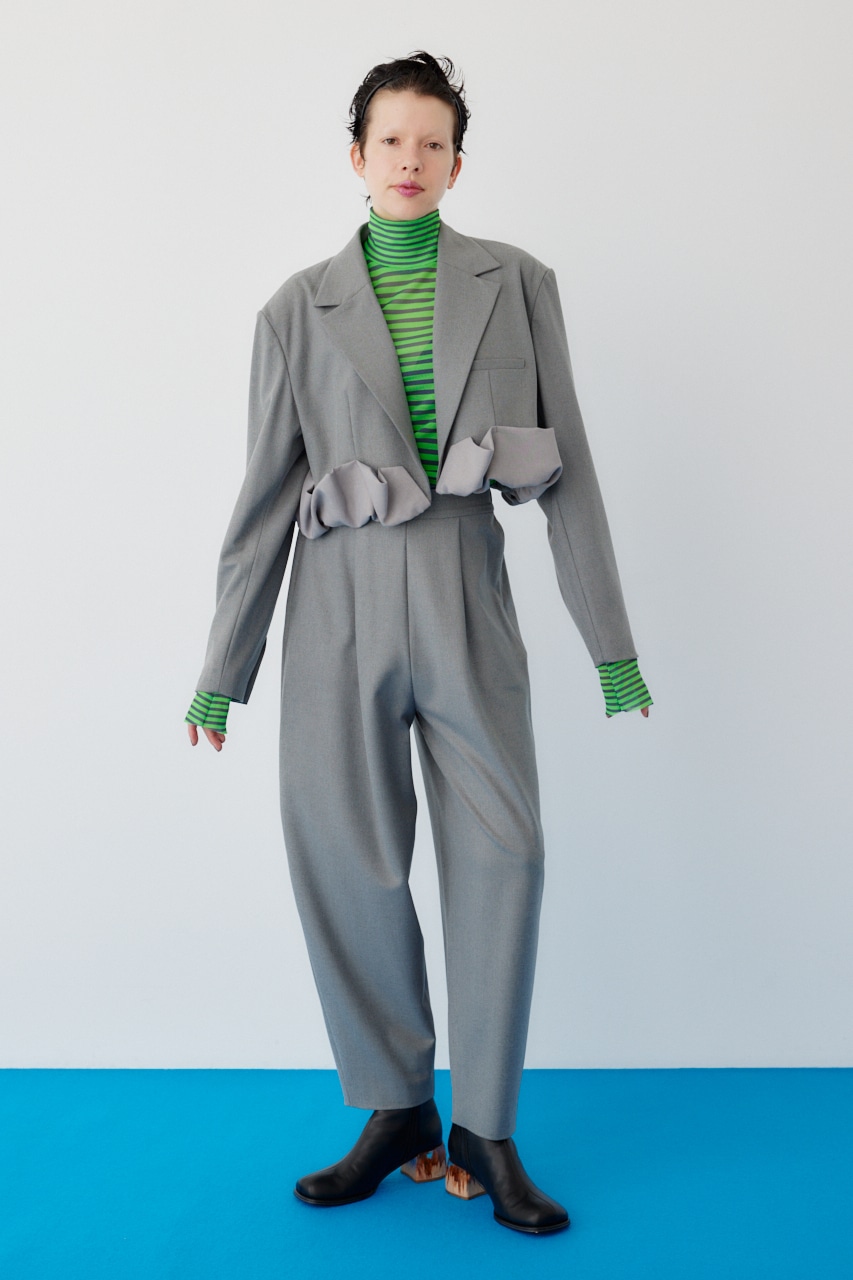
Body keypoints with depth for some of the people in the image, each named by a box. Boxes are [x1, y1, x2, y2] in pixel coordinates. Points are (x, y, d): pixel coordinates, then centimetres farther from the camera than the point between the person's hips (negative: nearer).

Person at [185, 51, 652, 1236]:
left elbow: (567, 470, 5)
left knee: (501, 854, -5)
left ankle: (486, 1131, 12)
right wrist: (223, 670, 5)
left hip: (466, 599, 0)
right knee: (343, 859, 1)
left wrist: (611, 642, 1)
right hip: (340, 603, 1)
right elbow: (266, 496, 7)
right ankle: (398, 1110, 20)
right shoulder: (299, 311, 7)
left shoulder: (518, 284, 7)